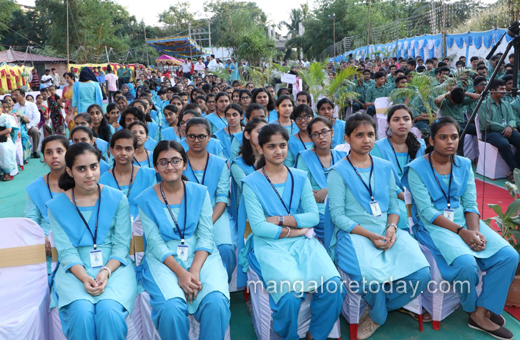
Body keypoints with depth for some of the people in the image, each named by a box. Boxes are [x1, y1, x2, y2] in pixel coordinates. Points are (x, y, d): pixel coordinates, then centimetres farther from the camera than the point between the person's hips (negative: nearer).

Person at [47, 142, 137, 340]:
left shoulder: (118, 199, 2)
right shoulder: (56, 206, 4)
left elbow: (121, 245, -1)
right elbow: (66, 251, -3)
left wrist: (106, 271, -19)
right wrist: (84, 277, -20)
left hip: (114, 265, 0)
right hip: (75, 270, 1)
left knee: (110, 310, -29)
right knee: (81, 312, -28)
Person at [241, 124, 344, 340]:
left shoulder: (300, 178, 11)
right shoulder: (251, 183, 1)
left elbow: (314, 216, 1)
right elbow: (258, 226, -8)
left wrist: (280, 220, -10)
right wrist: (292, 231, -8)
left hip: (302, 240, 4)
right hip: (269, 244, -3)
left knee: (333, 285, -22)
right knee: (290, 293, -29)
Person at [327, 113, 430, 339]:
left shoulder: (384, 167, 14)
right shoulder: (338, 172, -2)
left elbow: (393, 204, 14)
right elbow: (337, 215, -7)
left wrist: (392, 227, -8)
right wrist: (369, 235, -17)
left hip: (387, 232, 5)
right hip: (354, 234, -5)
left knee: (421, 274, -18)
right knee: (373, 277, -33)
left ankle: (377, 309, 10)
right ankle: (379, 316, 6)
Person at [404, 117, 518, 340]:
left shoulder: (464, 165, 9)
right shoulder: (417, 168, -7)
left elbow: (470, 204, 4)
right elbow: (427, 212, -13)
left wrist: (475, 231, -15)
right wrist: (461, 231, -21)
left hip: (463, 220, 6)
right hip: (433, 226, -6)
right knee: (466, 263, -31)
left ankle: (482, 313, -2)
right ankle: (473, 309, 3)